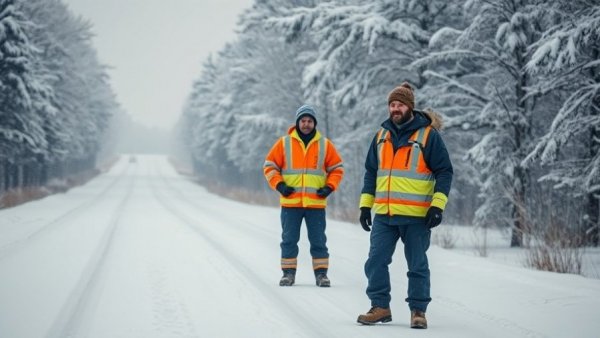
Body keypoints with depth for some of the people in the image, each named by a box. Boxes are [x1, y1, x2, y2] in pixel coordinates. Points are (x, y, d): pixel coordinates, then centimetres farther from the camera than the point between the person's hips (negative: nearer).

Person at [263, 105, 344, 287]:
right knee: (289, 240, 4)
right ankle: (288, 273, 11)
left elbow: (337, 168, 12)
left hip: (316, 204, 0)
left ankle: (321, 273, 10)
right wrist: (279, 184, -6)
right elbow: (270, 166, 7)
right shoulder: (284, 143, 3)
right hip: (290, 203, 0)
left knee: (318, 241, 3)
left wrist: (329, 187, -3)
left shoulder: (325, 144, 5)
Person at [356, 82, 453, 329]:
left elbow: (444, 171, -5)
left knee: (417, 265, 2)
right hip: (383, 215, 5)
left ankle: (418, 310, 11)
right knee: (376, 262, 3)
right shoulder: (382, 135, 12)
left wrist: (437, 205, -14)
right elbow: (371, 172, 19)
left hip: (416, 216, -5)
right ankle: (380, 307, 14)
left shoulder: (427, 134, -4)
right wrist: (365, 205, 13)